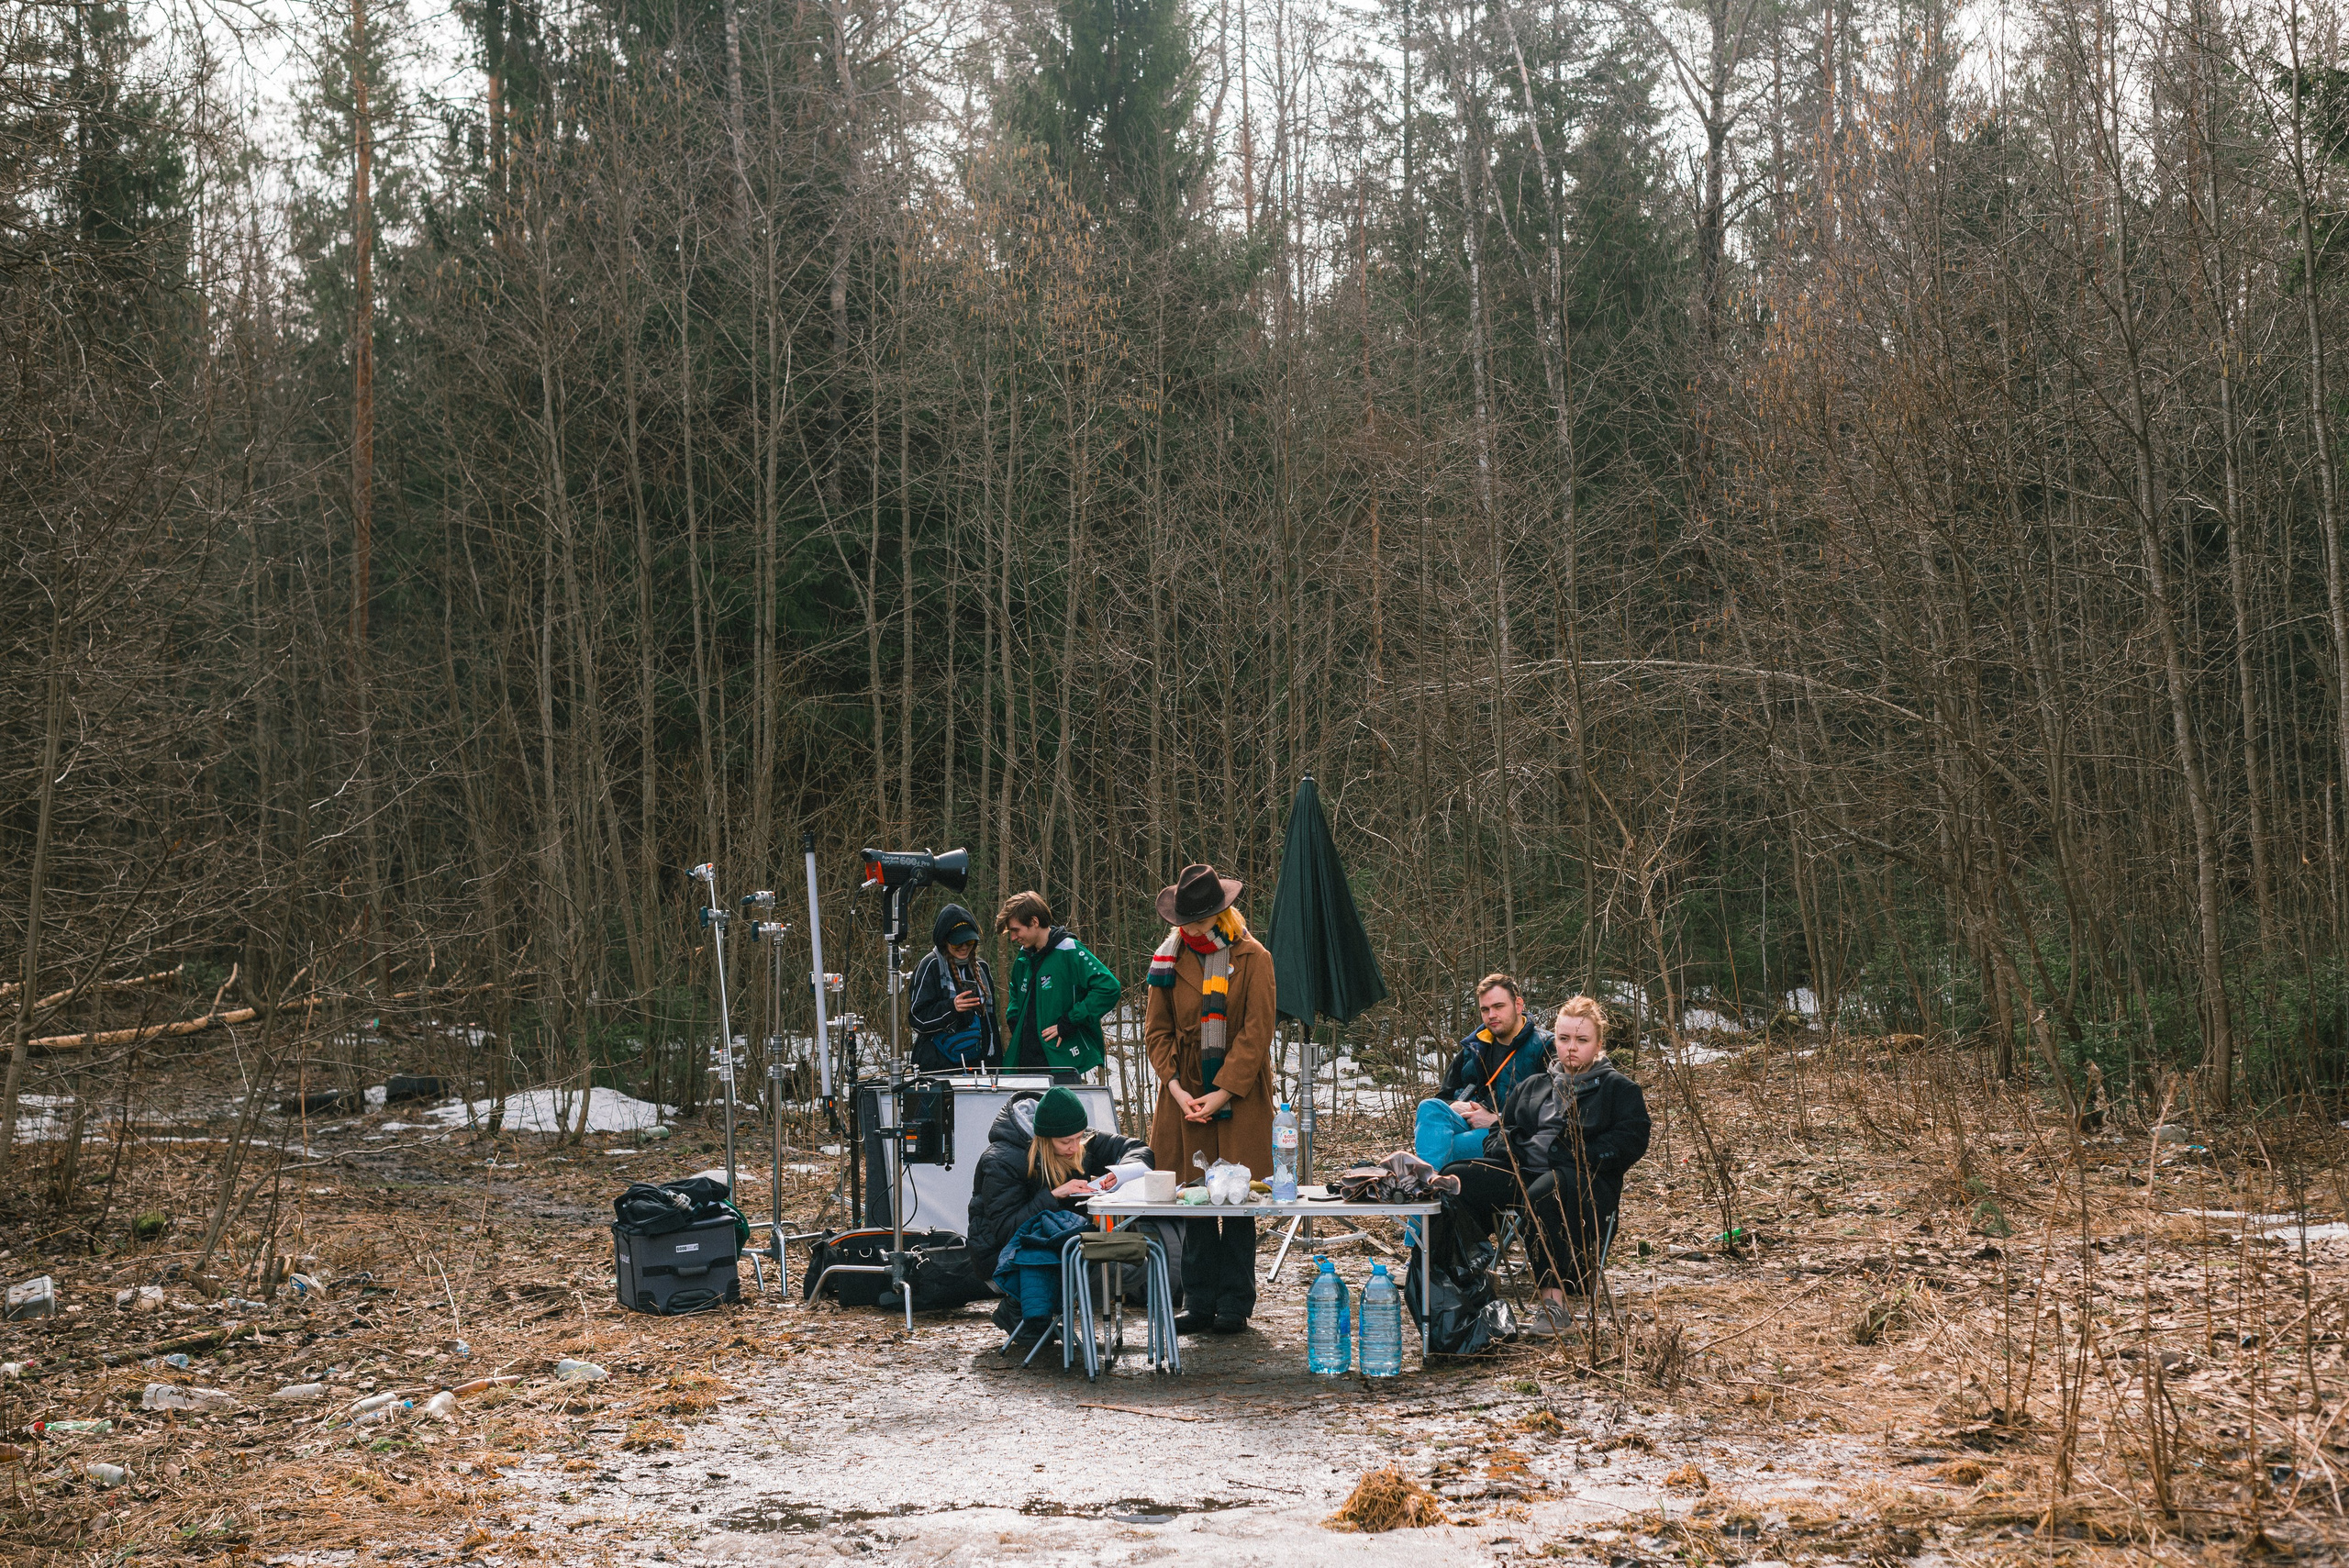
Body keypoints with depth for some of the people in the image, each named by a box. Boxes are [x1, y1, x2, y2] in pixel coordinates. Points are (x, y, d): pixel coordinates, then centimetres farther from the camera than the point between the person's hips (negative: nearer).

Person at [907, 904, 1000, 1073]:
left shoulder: (981, 968, 16)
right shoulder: (931, 966, -3)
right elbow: (918, 1018, -8)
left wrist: (994, 1064, 18)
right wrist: (952, 1007, -23)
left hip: (976, 1064, 5)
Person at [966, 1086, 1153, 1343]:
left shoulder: (1082, 1144, -5)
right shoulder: (1001, 1161, -22)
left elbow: (1138, 1149, 4)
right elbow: (1003, 1228, -26)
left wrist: (1119, 1173, -19)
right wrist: (1054, 1195, -33)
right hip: (998, 1249, -7)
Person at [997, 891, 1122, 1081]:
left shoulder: (1069, 952, -10)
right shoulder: (1024, 957, 15)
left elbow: (1109, 988, -19)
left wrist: (1068, 1024, -18)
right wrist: (1014, 1020, 15)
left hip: (1062, 1063, -7)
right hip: (1024, 1063, 7)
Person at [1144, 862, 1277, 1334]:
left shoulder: (1252, 958, -5)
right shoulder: (1171, 956, 5)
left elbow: (1256, 1034, -8)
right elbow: (1157, 1028, 6)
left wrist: (1223, 1092, -14)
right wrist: (1175, 1087, -7)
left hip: (1239, 1097, -3)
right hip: (1187, 1096, 3)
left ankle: (1235, 1304, 9)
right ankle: (1201, 1304, 12)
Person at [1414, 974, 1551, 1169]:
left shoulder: (1543, 1048, 2)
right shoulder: (1473, 1048, 24)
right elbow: (1444, 1096, 27)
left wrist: (1496, 1121, -14)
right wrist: (1454, 1107, 0)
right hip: (1468, 1124, 5)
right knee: (1431, 1107, -29)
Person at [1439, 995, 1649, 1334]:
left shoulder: (1620, 1089, 16)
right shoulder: (1531, 1086, 31)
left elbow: (1630, 1142, 0)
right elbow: (1499, 1132, 29)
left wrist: (1577, 1156, -13)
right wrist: (1509, 1149, 3)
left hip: (1585, 1182, -5)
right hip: (1521, 1173, 5)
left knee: (1543, 1192, -43)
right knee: (1455, 1178, -24)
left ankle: (1554, 1301, -45)